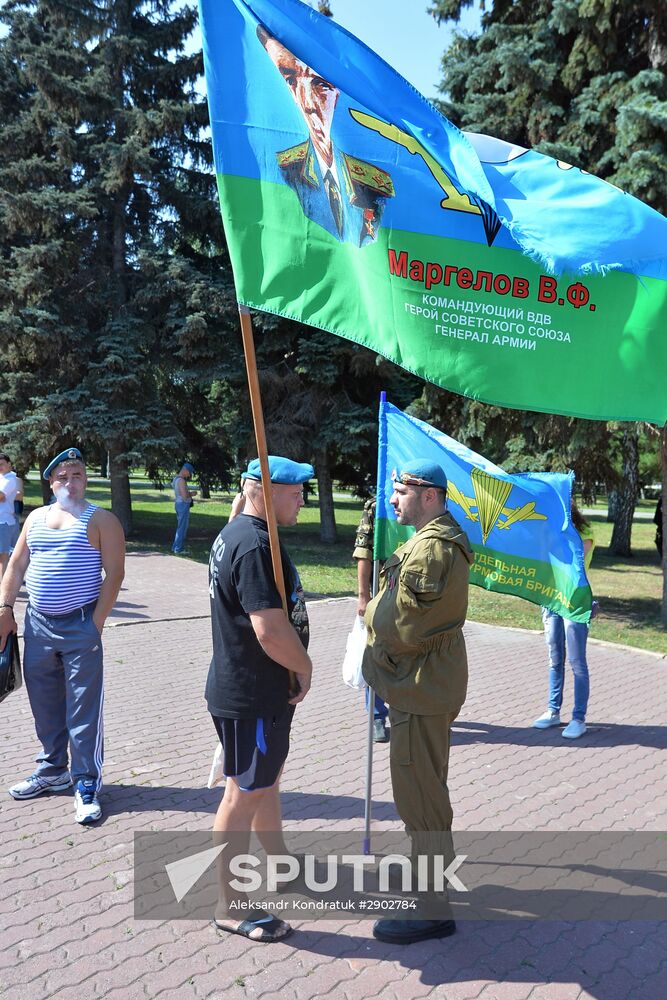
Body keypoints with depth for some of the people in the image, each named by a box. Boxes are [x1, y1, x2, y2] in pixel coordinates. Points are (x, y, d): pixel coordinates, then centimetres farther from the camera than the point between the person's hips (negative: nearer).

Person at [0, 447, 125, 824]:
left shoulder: (101, 520, -6)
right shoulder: (36, 517, 12)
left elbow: (114, 573, -11)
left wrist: (96, 623, -15)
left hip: (80, 626, -5)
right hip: (38, 624, 6)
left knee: (84, 709, 0)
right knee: (45, 705, 17)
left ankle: (87, 784, 12)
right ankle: (52, 771, 35)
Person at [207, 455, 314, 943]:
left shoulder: (236, 534, 8)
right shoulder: (254, 546, -26)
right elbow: (271, 629, -32)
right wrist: (305, 669, -15)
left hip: (262, 689, 10)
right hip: (250, 696, -10)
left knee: (268, 778, 24)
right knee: (245, 794, 4)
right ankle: (231, 906, 21)